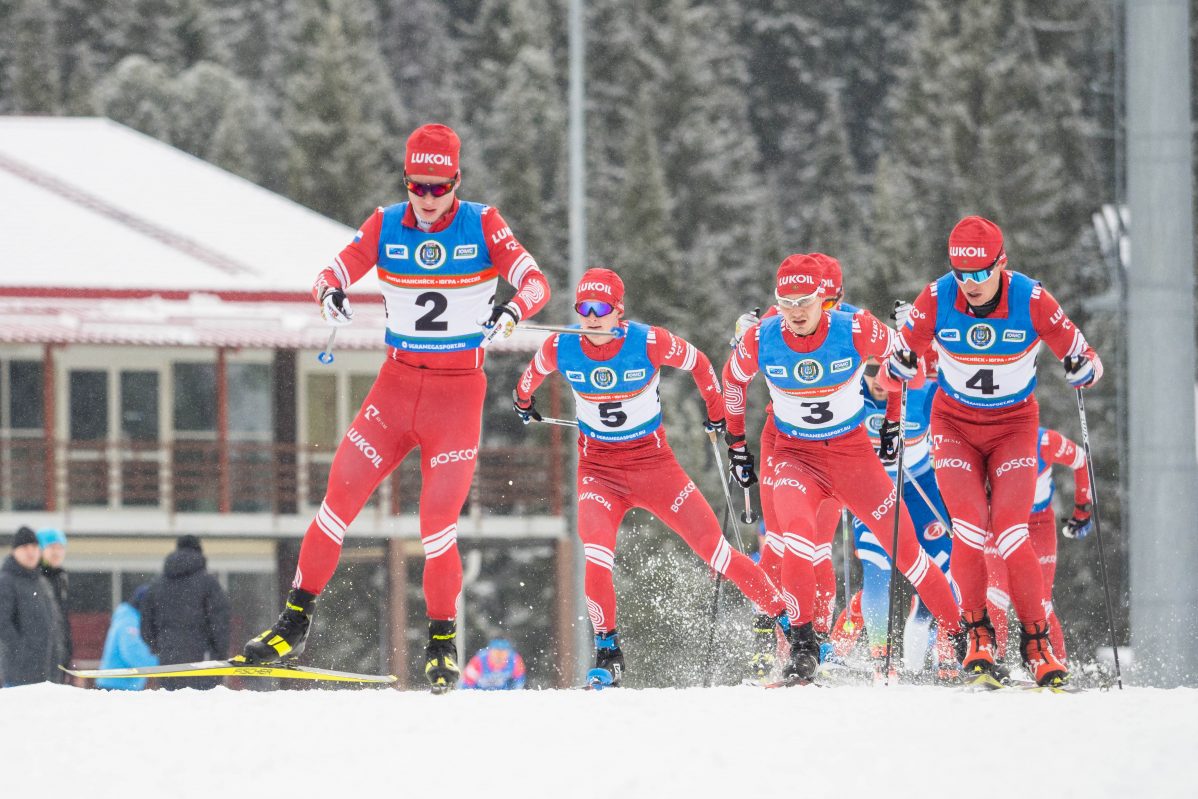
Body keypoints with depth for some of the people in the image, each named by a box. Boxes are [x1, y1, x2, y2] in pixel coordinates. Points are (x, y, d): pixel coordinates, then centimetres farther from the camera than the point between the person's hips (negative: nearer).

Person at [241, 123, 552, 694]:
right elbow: (333, 275, -1)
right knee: (340, 497, -6)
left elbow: (536, 282, -12)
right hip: (397, 384, 2)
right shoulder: (386, 225, 1)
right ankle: (295, 624, 4)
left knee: (437, 527, -9)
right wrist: (329, 294, -25)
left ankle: (443, 639, 10)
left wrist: (512, 310, -34)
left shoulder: (482, 225, -5)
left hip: (458, 394, -2)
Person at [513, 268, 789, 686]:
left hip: (654, 462, -1)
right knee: (597, 556, -23)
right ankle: (607, 650, -8)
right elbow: (534, 372, 13)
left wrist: (717, 413, 12)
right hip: (598, 467, 1)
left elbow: (698, 364, 1)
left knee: (713, 547, 0)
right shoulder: (560, 349, -12)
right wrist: (523, 402, 32)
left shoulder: (649, 343, -19)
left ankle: (783, 616, 14)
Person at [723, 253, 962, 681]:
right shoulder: (761, 341, -13)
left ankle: (958, 633, 16)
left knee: (905, 546, 0)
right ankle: (803, 641, -19)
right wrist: (736, 441, 13)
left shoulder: (855, 331, -18)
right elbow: (733, 380, 8)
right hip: (795, 454, 0)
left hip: (853, 450, 0)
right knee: (799, 533, -29)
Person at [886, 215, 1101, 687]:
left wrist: (1082, 369, -32)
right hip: (955, 423, 1)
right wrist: (902, 362, -26)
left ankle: (1037, 642, 0)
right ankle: (977, 633, 1)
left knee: (1011, 536, -15)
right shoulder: (937, 299, -16)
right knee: (969, 530, -18)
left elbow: (1081, 360, -9)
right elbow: (902, 361, -3)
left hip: (1014, 426, -1)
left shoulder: (1032, 301, -19)